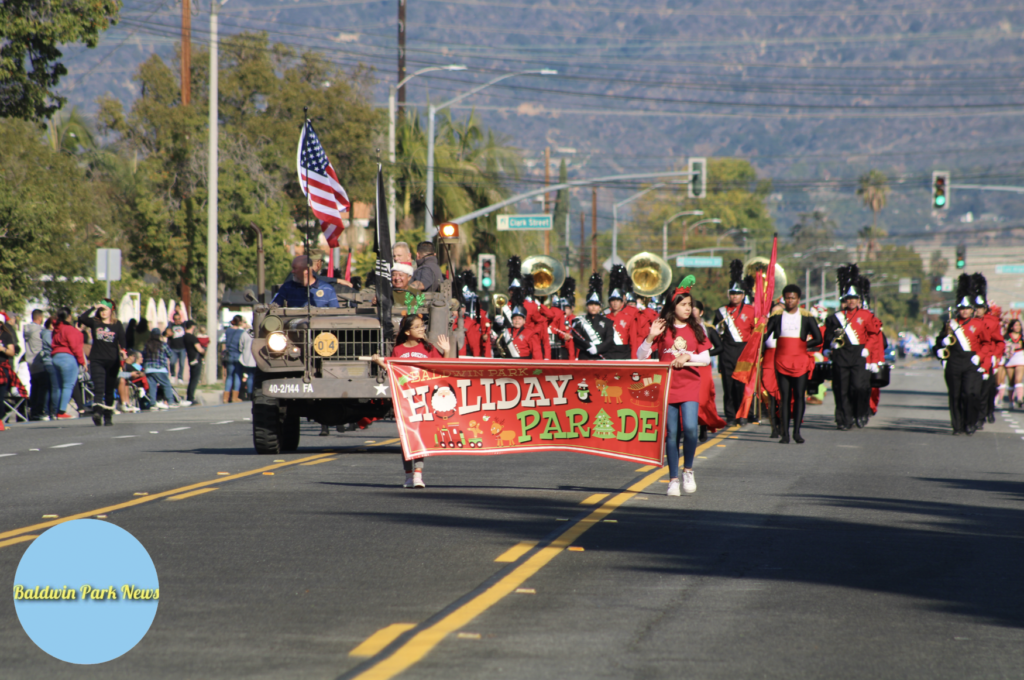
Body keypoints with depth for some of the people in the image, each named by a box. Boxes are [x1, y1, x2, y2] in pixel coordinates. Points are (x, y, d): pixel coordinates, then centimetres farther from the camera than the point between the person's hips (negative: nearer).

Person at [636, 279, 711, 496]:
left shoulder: (696, 329, 7)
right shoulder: (663, 329, 1)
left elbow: (706, 358, 5)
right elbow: (641, 356, -2)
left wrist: (688, 357, -13)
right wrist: (651, 336, -17)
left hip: (690, 386, 1)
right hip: (667, 387, -1)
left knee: (690, 428, -16)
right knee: (671, 434, 0)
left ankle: (688, 470, 5)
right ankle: (673, 480, 8)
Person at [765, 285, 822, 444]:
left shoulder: (806, 317, 5)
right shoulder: (777, 315, 6)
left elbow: (818, 339, 5)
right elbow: (765, 333, 6)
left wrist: (803, 345, -2)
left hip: (800, 361, 0)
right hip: (782, 361, 0)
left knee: (799, 396, -4)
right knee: (784, 396, -2)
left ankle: (797, 432, 1)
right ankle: (785, 434, -1)